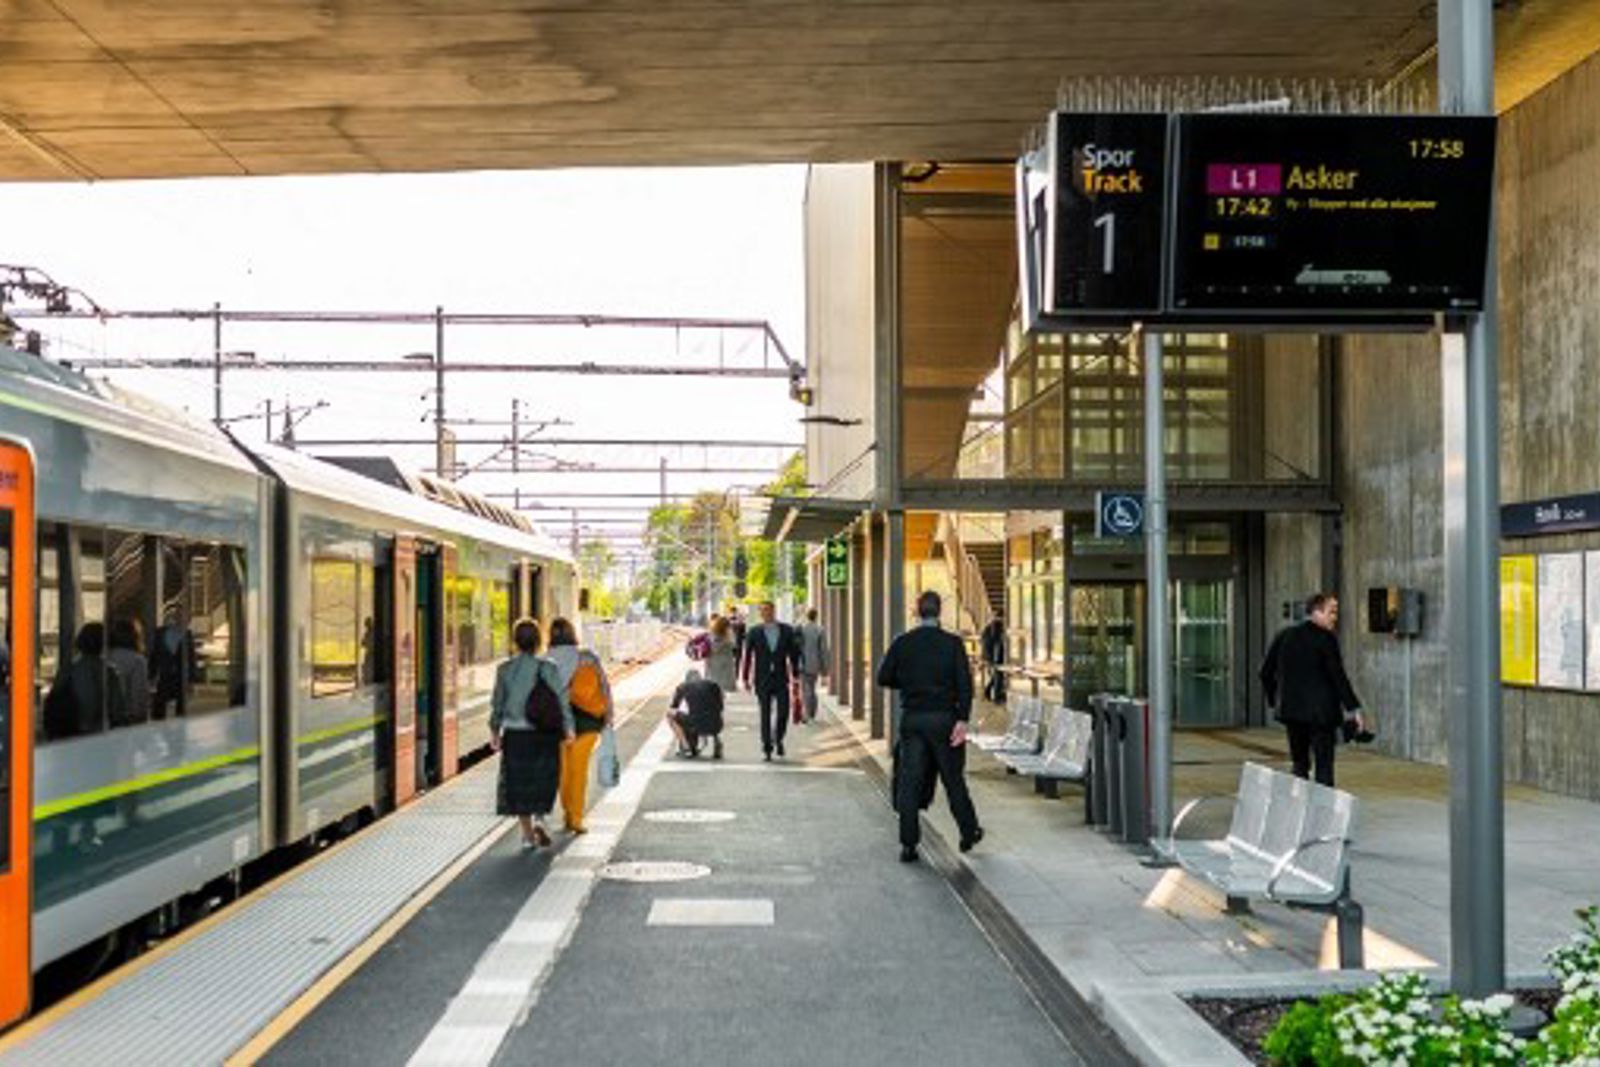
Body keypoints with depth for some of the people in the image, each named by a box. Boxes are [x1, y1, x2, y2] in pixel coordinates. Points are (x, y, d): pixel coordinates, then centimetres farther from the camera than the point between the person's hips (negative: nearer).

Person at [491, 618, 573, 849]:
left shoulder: (505, 669, -3)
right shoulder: (547, 668, -8)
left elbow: (497, 703, 2)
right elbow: (561, 699, -8)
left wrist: (495, 730, 14)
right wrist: (569, 728, 0)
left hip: (515, 734, 1)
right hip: (544, 734, -1)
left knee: (519, 784, 11)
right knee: (544, 780, 14)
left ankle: (528, 834, 13)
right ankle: (539, 818, -8)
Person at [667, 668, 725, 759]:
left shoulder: (683, 687, 15)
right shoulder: (714, 685, 19)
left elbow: (672, 708, 28)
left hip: (696, 725, -4)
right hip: (715, 727, 4)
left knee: (669, 714, 21)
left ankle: (686, 747, 9)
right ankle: (716, 741, 12)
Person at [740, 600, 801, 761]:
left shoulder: (787, 631, 2)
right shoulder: (754, 633, -1)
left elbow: (793, 653, 7)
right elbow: (747, 656, 2)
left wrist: (795, 675, 4)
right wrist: (746, 678, 0)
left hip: (781, 680, 1)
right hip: (762, 680, -1)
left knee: (783, 713, -4)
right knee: (765, 715, 0)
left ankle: (778, 739, 23)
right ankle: (766, 748, 7)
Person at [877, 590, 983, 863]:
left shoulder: (901, 643, 1)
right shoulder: (952, 643, -4)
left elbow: (884, 678, 2)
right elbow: (964, 682, -11)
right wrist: (962, 720, -13)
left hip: (912, 718, 1)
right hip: (944, 718, -1)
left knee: (909, 780, 2)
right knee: (953, 777, 12)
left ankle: (908, 844, 0)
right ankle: (969, 832, 24)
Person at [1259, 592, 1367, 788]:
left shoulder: (1284, 635, 7)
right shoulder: (1326, 639, -10)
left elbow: (1266, 672, 10)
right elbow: (1338, 677, -13)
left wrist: (1275, 700, 20)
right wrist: (1353, 709, -9)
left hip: (1291, 711, 5)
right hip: (1321, 712, -5)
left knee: (1299, 765, 14)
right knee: (1324, 766, -1)